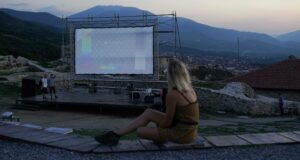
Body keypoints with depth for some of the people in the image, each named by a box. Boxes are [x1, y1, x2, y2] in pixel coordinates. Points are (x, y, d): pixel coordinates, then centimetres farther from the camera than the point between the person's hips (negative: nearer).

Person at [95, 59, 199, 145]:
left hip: (182, 133, -9)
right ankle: (115, 134, 16)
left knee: (140, 131, -6)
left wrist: (157, 126, 4)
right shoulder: (189, 89, 3)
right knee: (148, 112, 12)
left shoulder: (173, 94, -23)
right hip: (188, 128, 9)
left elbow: (167, 122, -14)